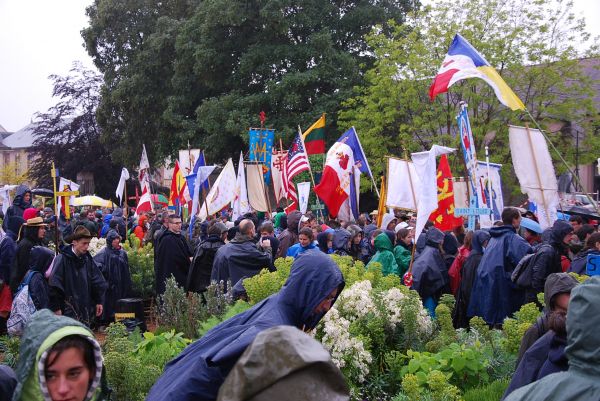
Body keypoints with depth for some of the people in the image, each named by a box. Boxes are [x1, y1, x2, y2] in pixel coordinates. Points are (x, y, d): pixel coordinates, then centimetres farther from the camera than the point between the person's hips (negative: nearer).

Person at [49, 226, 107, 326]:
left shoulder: (88, 259, 5)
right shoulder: (62, 259, -10)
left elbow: (98, 282, 11)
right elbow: (55, 286, -11)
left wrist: (99, 301, 8)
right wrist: (56, 307, -12)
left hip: (86, 309, 5)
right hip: (68, 310, -5)